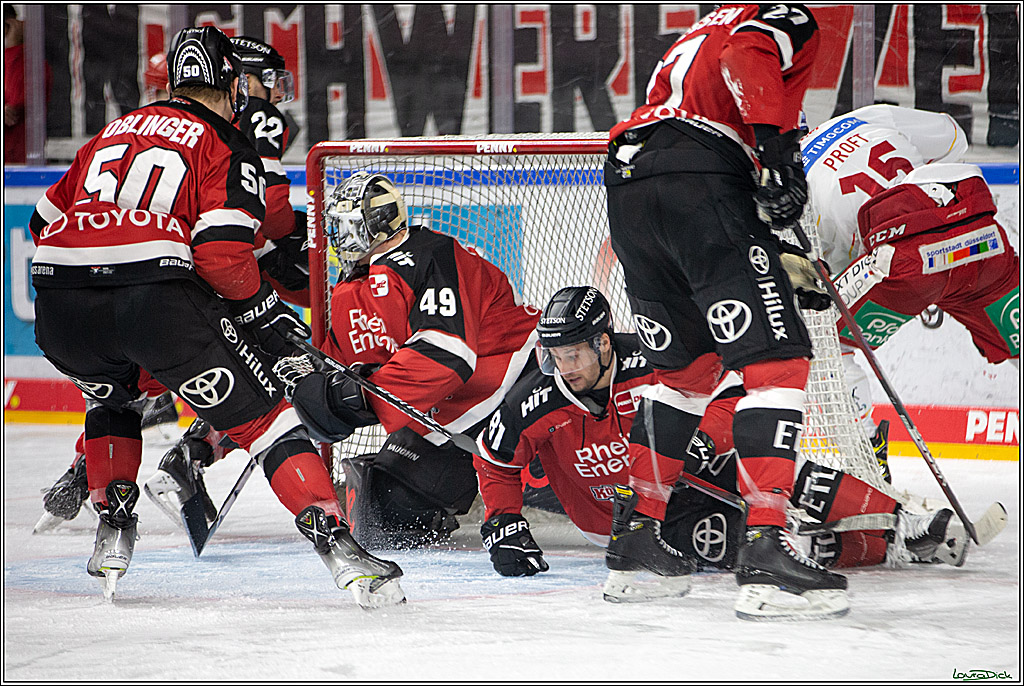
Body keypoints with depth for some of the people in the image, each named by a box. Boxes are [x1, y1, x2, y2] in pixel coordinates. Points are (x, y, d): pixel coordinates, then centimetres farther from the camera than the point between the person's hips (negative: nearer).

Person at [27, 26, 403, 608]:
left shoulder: (116, 131, 28)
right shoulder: (226, 146, 9)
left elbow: (45, 222, 32)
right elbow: (223, 253, -6)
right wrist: (268, 315, 8)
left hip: (59, 310, 5)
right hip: (157, 301, -5)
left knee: (111, 397, 37)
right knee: (264, 416, 3)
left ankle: (113, 532, 30)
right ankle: (335, 543, -10)